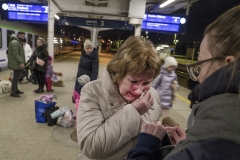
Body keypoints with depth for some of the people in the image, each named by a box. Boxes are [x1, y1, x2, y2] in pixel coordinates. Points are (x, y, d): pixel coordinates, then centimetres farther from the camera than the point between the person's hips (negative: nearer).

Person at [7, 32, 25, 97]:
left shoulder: (18, 42, 19)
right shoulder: (14, 42, -16)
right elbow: (16, 54, -24)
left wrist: (21, 62, 20)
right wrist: (21, 62, -27)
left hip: (17, 63, 11)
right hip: (16, 64, -11)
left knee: (16, 77, 17)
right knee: (16, 78, -6)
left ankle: (16, 90, 27)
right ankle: (13, 92, 0)